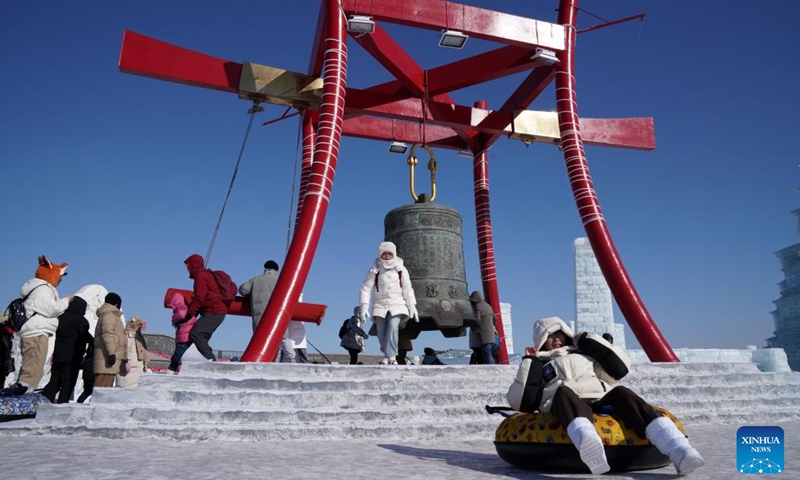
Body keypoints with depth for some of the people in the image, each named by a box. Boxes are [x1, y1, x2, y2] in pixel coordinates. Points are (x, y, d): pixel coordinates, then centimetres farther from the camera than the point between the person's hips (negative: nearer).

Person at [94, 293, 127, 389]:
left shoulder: (106, 315, 25)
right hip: (107, 359, -10)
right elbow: (108, 334, -16)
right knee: (102, 387, -15)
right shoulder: (109, 314, -4)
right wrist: (111, 352, -22)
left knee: (106, 387, 9)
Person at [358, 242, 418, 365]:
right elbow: (366, 288, -5)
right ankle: (388, 355, 19)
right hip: (380, 306, 1)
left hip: (397, 305, -1)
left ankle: (391, 356, -20)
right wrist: (364, 306, -13)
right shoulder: (375, 270, -2)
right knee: (382, 333, -1)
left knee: (393, 327, -22)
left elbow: (407, 289, 6)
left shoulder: (401, 269, 2)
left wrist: (412, 306, 4)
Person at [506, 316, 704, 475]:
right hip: (566, 409, -3)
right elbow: (517, 402, 14)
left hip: (601, 403, 3)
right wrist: (527, 362, 9)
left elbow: (622, 365, 28)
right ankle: (589, 445, -67)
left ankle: (679, 451, -46)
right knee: (563, 391, -36)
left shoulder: (584, 354, 35)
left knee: (621, 393, -29)